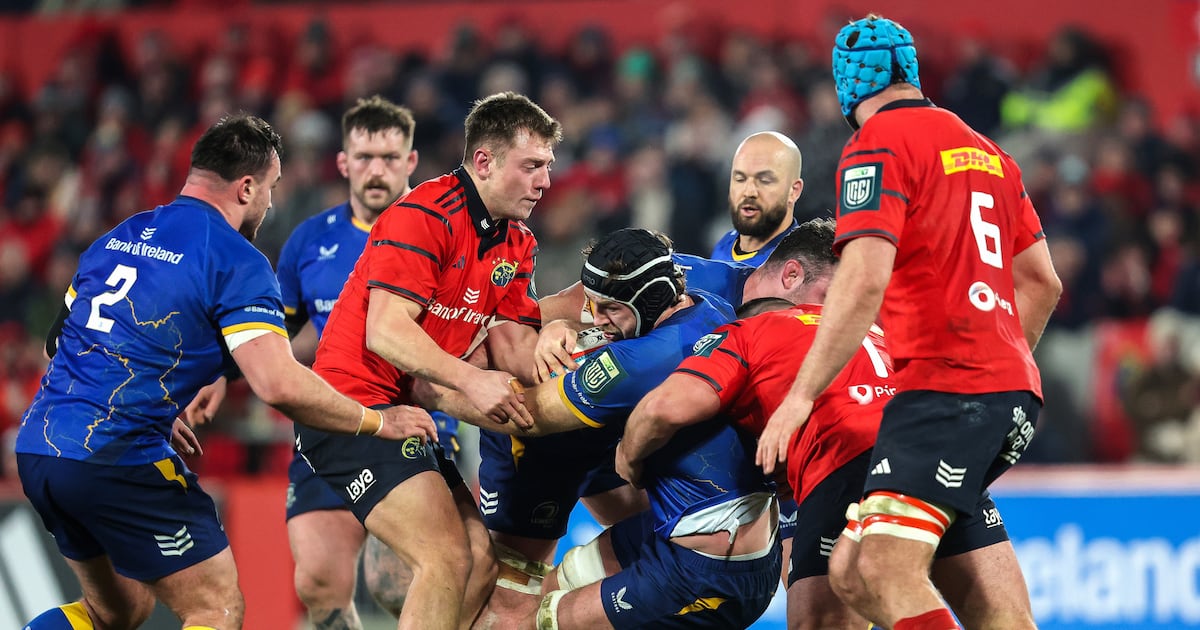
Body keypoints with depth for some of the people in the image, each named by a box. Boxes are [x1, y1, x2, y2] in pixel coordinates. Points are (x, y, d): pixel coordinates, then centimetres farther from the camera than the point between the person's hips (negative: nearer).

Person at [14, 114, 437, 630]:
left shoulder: (117, 238, 16)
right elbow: (281, 386, -18)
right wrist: (378, 422, -4)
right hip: (117, 459, -8)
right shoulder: (236, 262, -8)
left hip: (36, 449, 8)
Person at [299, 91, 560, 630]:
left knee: (480, 563, 6)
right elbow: (385, 329, -23)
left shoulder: (517, 243, 11)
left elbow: (512, 347, 8)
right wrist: (469, 380, -32)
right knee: (447, 560, -21)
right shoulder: (424, 215, -16)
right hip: (354, 400, -10)